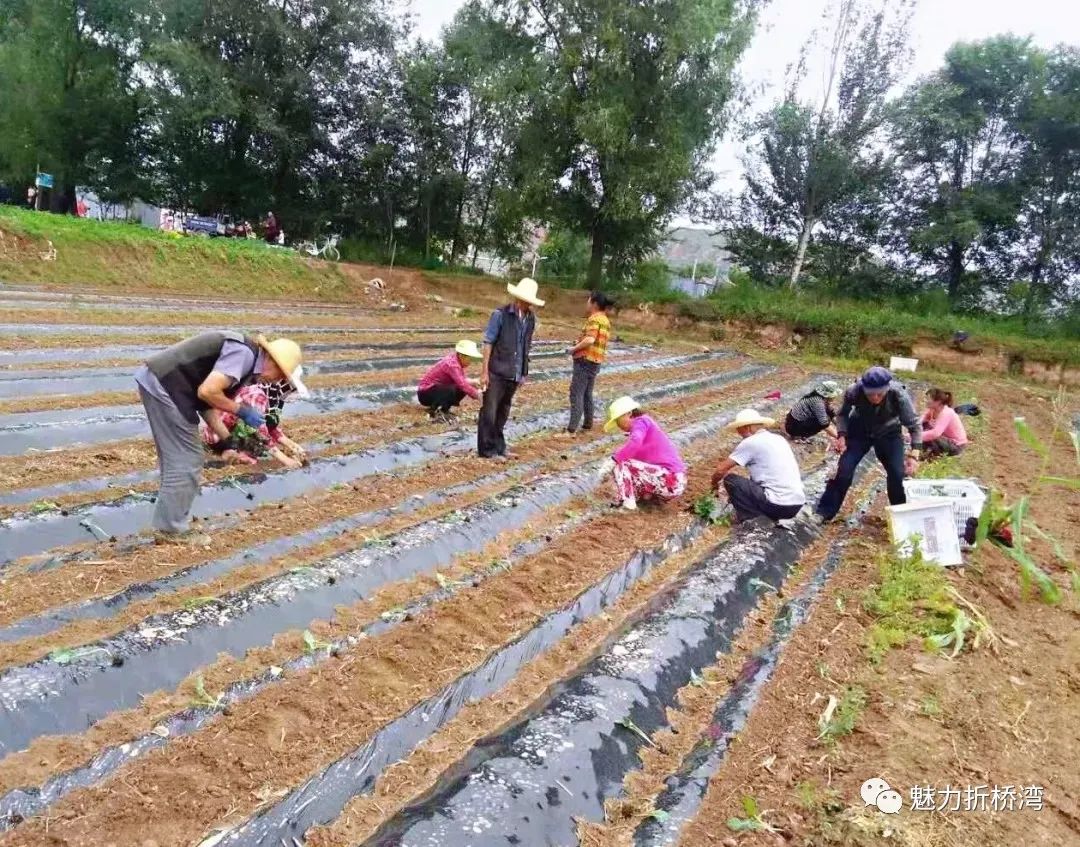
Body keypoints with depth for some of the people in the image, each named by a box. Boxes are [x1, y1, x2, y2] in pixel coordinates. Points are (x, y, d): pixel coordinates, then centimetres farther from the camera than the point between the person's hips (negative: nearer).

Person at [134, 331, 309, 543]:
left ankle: (168, 522, 29)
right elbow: (207, 391, -23)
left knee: (175, 458, 19)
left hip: (153, 379, 11)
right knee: (186, 460, -2)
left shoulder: (244, 354, 16)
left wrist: (228, 439, 16)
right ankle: (172, 529, 8)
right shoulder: (245, 353, -14)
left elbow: (206, 401, 18)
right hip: (163, 385, -11)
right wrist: (242, 411, -10)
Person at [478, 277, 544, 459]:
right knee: (489, 412, 2)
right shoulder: (500, 314, -10)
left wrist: (523, 372, 11)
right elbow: (488, 343, -8)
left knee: (503, 412, 16)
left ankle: (498, 447, 28)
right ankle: (487, 449, 13)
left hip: (514, 375, 5)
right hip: (497, 373, -5)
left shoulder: (531, 318, 4)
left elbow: (527, 347, 10)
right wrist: (484, 371, -11)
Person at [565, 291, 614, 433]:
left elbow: (590, 339, -27)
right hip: (596, 361, 10)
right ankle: (588, 423, 23)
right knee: (587, 393, 18)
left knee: (576, 393, -9)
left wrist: (574, 348, -16)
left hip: (585, 360, -10)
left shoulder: (594, 319, -14)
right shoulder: (605, 320, 16)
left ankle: (573, 426, -13)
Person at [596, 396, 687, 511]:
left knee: (620, 463, -10)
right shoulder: (646, 426, 23)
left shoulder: (640, 421, -5)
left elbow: (635, 443, -27)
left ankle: (627, 503, -11)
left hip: (670, 480, -10)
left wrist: (612, 461, -23)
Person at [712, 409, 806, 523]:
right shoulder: (779, 439, 18)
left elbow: (721, 470, 0)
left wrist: (715, 483, 21)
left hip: (777, 505, -8)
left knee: (730, 480, 5)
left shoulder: (750, 442, -4)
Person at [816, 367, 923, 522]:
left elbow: (915, 424, -23)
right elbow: (843, 414, -11)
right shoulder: (854, 392, -31)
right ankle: (824, 512, 0)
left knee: (897, 473, -9)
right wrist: (841, 435, -27)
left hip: (889, 434, 0)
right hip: (859, 432, 0)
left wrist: (914, 455, -33)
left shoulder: (899, 395, -33)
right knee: (844, 470, -10)